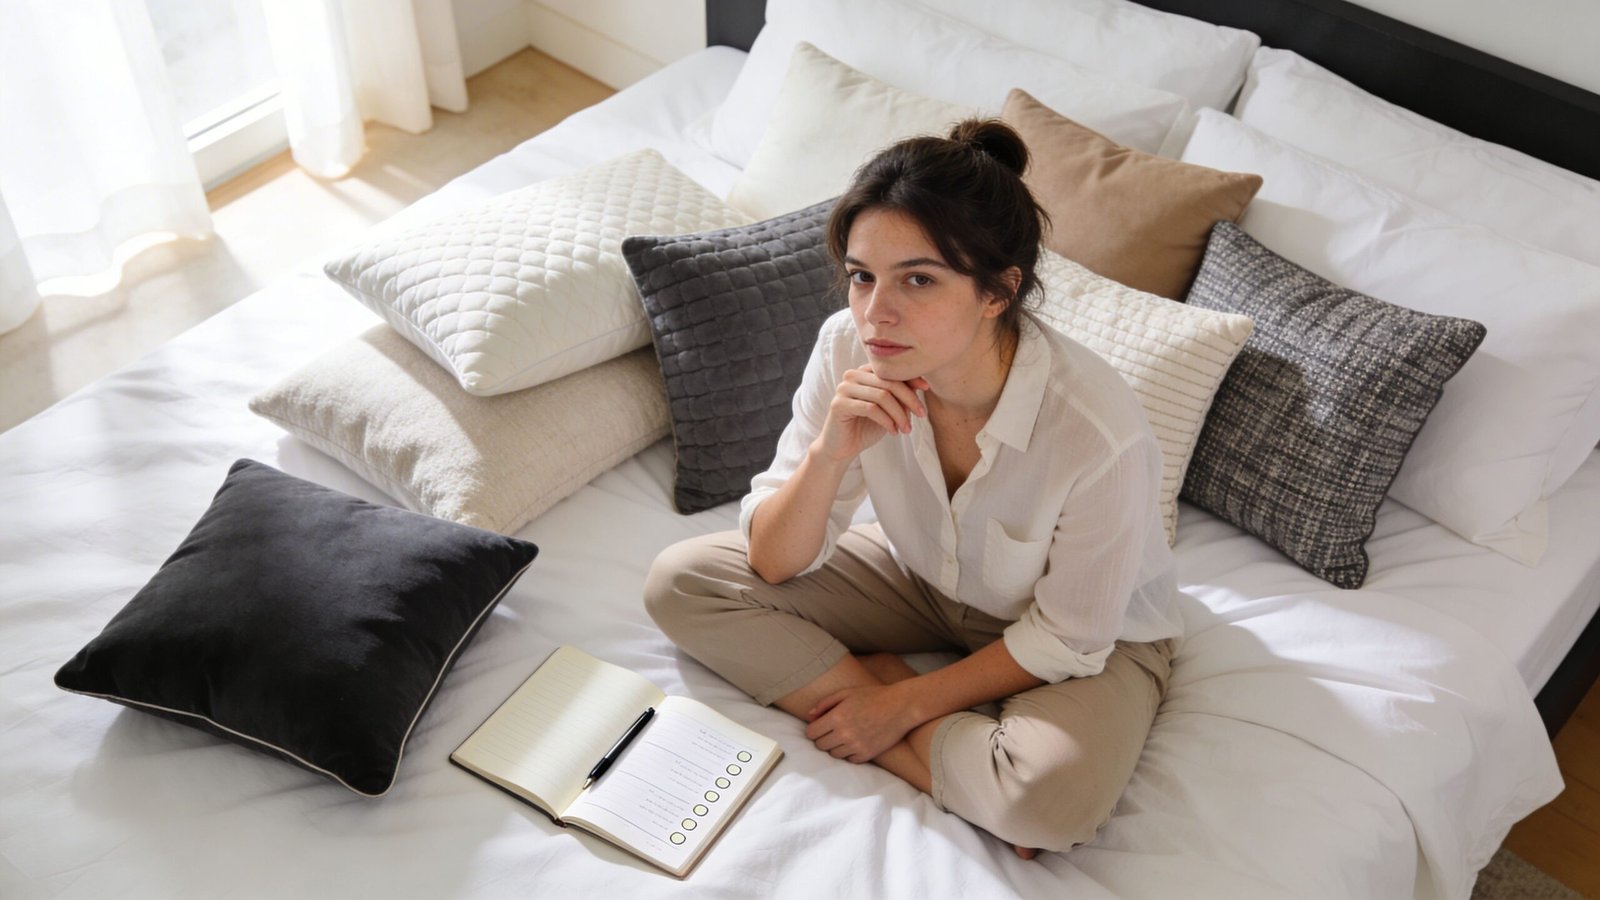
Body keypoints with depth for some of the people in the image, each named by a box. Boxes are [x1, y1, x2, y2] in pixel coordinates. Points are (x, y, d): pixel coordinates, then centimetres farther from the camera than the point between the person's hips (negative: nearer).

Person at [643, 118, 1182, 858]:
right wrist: (829, 451, -34)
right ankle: (950, 747, -12)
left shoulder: (1099, 431, -34)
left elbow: (1066, 639, -18)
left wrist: (902, 704, -15)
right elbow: (773, 563, -15)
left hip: (1091, 633, -6)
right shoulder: (849, 348, -23)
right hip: (923, 581, 6)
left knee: (1052, 799, -38)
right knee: (680, 581, -12)